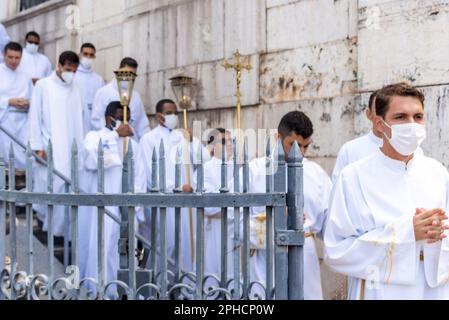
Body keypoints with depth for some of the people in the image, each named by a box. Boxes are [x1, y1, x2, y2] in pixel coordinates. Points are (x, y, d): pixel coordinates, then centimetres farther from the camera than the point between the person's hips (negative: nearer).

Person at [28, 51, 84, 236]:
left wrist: (80, 149, 7)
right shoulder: (43, 86, 1)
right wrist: (37, 146, -7)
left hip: (70, 149, 3)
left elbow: (78, 122, 13)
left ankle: (59, 229, 6)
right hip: (49, 148, -3)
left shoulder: (75, 91, 12)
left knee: (67, 187, -1)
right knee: (50, 186, -9)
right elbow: (34, 117, -1)